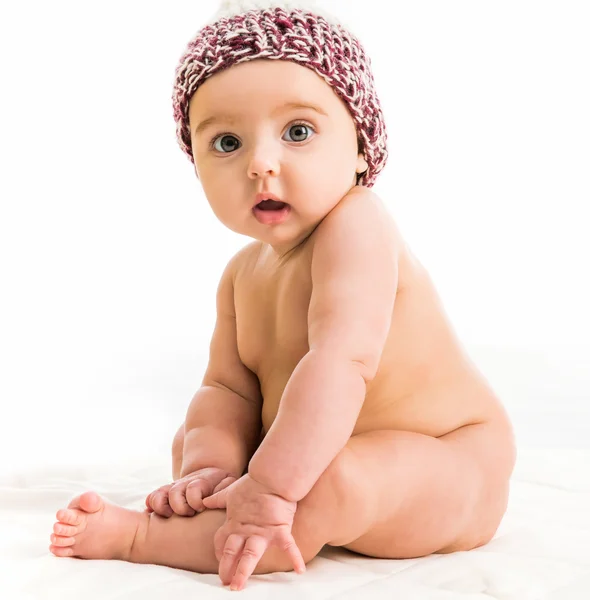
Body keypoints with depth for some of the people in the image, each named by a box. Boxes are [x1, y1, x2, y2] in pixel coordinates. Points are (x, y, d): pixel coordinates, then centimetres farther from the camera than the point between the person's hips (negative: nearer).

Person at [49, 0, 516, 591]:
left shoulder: (356, 224, -25)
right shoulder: (244, 272, 2)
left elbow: (342, 360, -37)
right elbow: (228, 387, -2)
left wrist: (270, 486, -40)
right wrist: (211, 465, -22)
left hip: (449, 460, -8)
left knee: (331, 489, -36)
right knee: (190, 440, 15)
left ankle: (137, 536, -22)